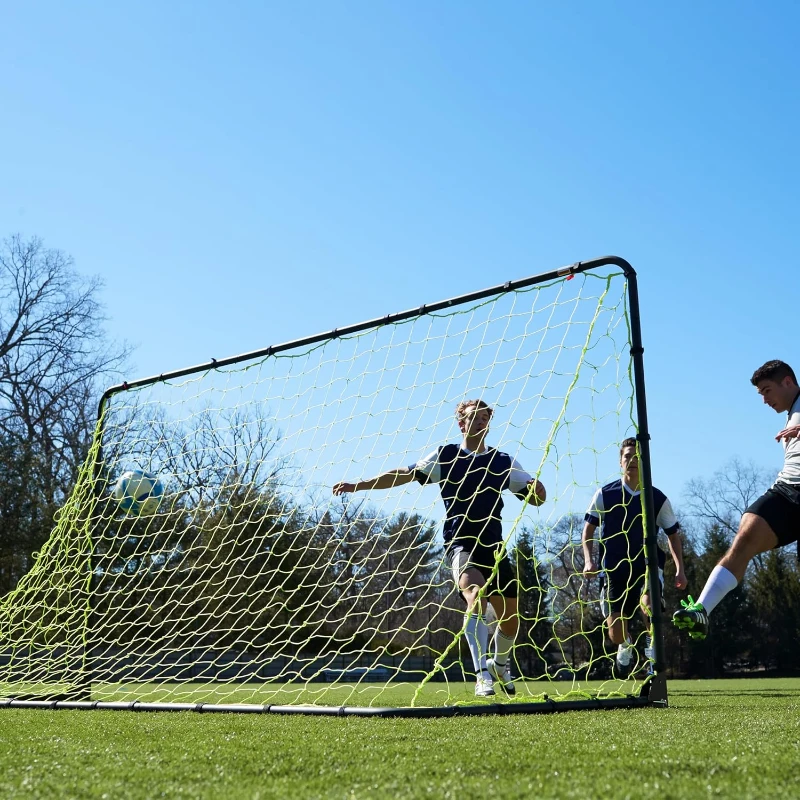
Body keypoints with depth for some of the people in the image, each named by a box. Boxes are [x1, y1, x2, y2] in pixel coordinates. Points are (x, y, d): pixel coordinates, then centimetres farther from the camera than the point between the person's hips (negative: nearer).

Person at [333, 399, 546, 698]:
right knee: (476, 594, -30)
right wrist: (359, 485, -6)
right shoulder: (445, 456, 4)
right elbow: (404, 474, 0)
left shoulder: (504, 461, 8)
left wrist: (537, 489, -18)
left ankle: (500, 666, 38)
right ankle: (482, 676, -30)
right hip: (460, 542, -3)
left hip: (493, 545, 3)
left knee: (509, 618, 8)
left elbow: (536, 498, 6)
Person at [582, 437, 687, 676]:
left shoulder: (658, 498, -1)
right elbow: (588, 529, 4)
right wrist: (589, 560, -10)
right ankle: (626, 646, 35)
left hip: (647, 564, 0)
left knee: (647, 603, -33)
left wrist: (680, 569, 1)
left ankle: (653, 645, -4)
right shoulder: (605, 494, -2)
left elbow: (673, 533, 10)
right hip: (614, 569, 1)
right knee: (615, 633, -4)